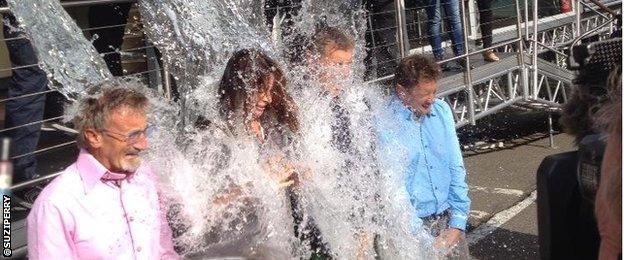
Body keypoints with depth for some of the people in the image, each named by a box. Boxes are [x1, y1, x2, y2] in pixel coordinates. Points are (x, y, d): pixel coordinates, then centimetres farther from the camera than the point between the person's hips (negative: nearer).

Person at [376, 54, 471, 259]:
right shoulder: (384, 125, -16)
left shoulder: (441, 110, 1)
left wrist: (458, 224, 0)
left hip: (448, 219, 5)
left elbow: (456, 168, 6)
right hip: (413, 226, -5)